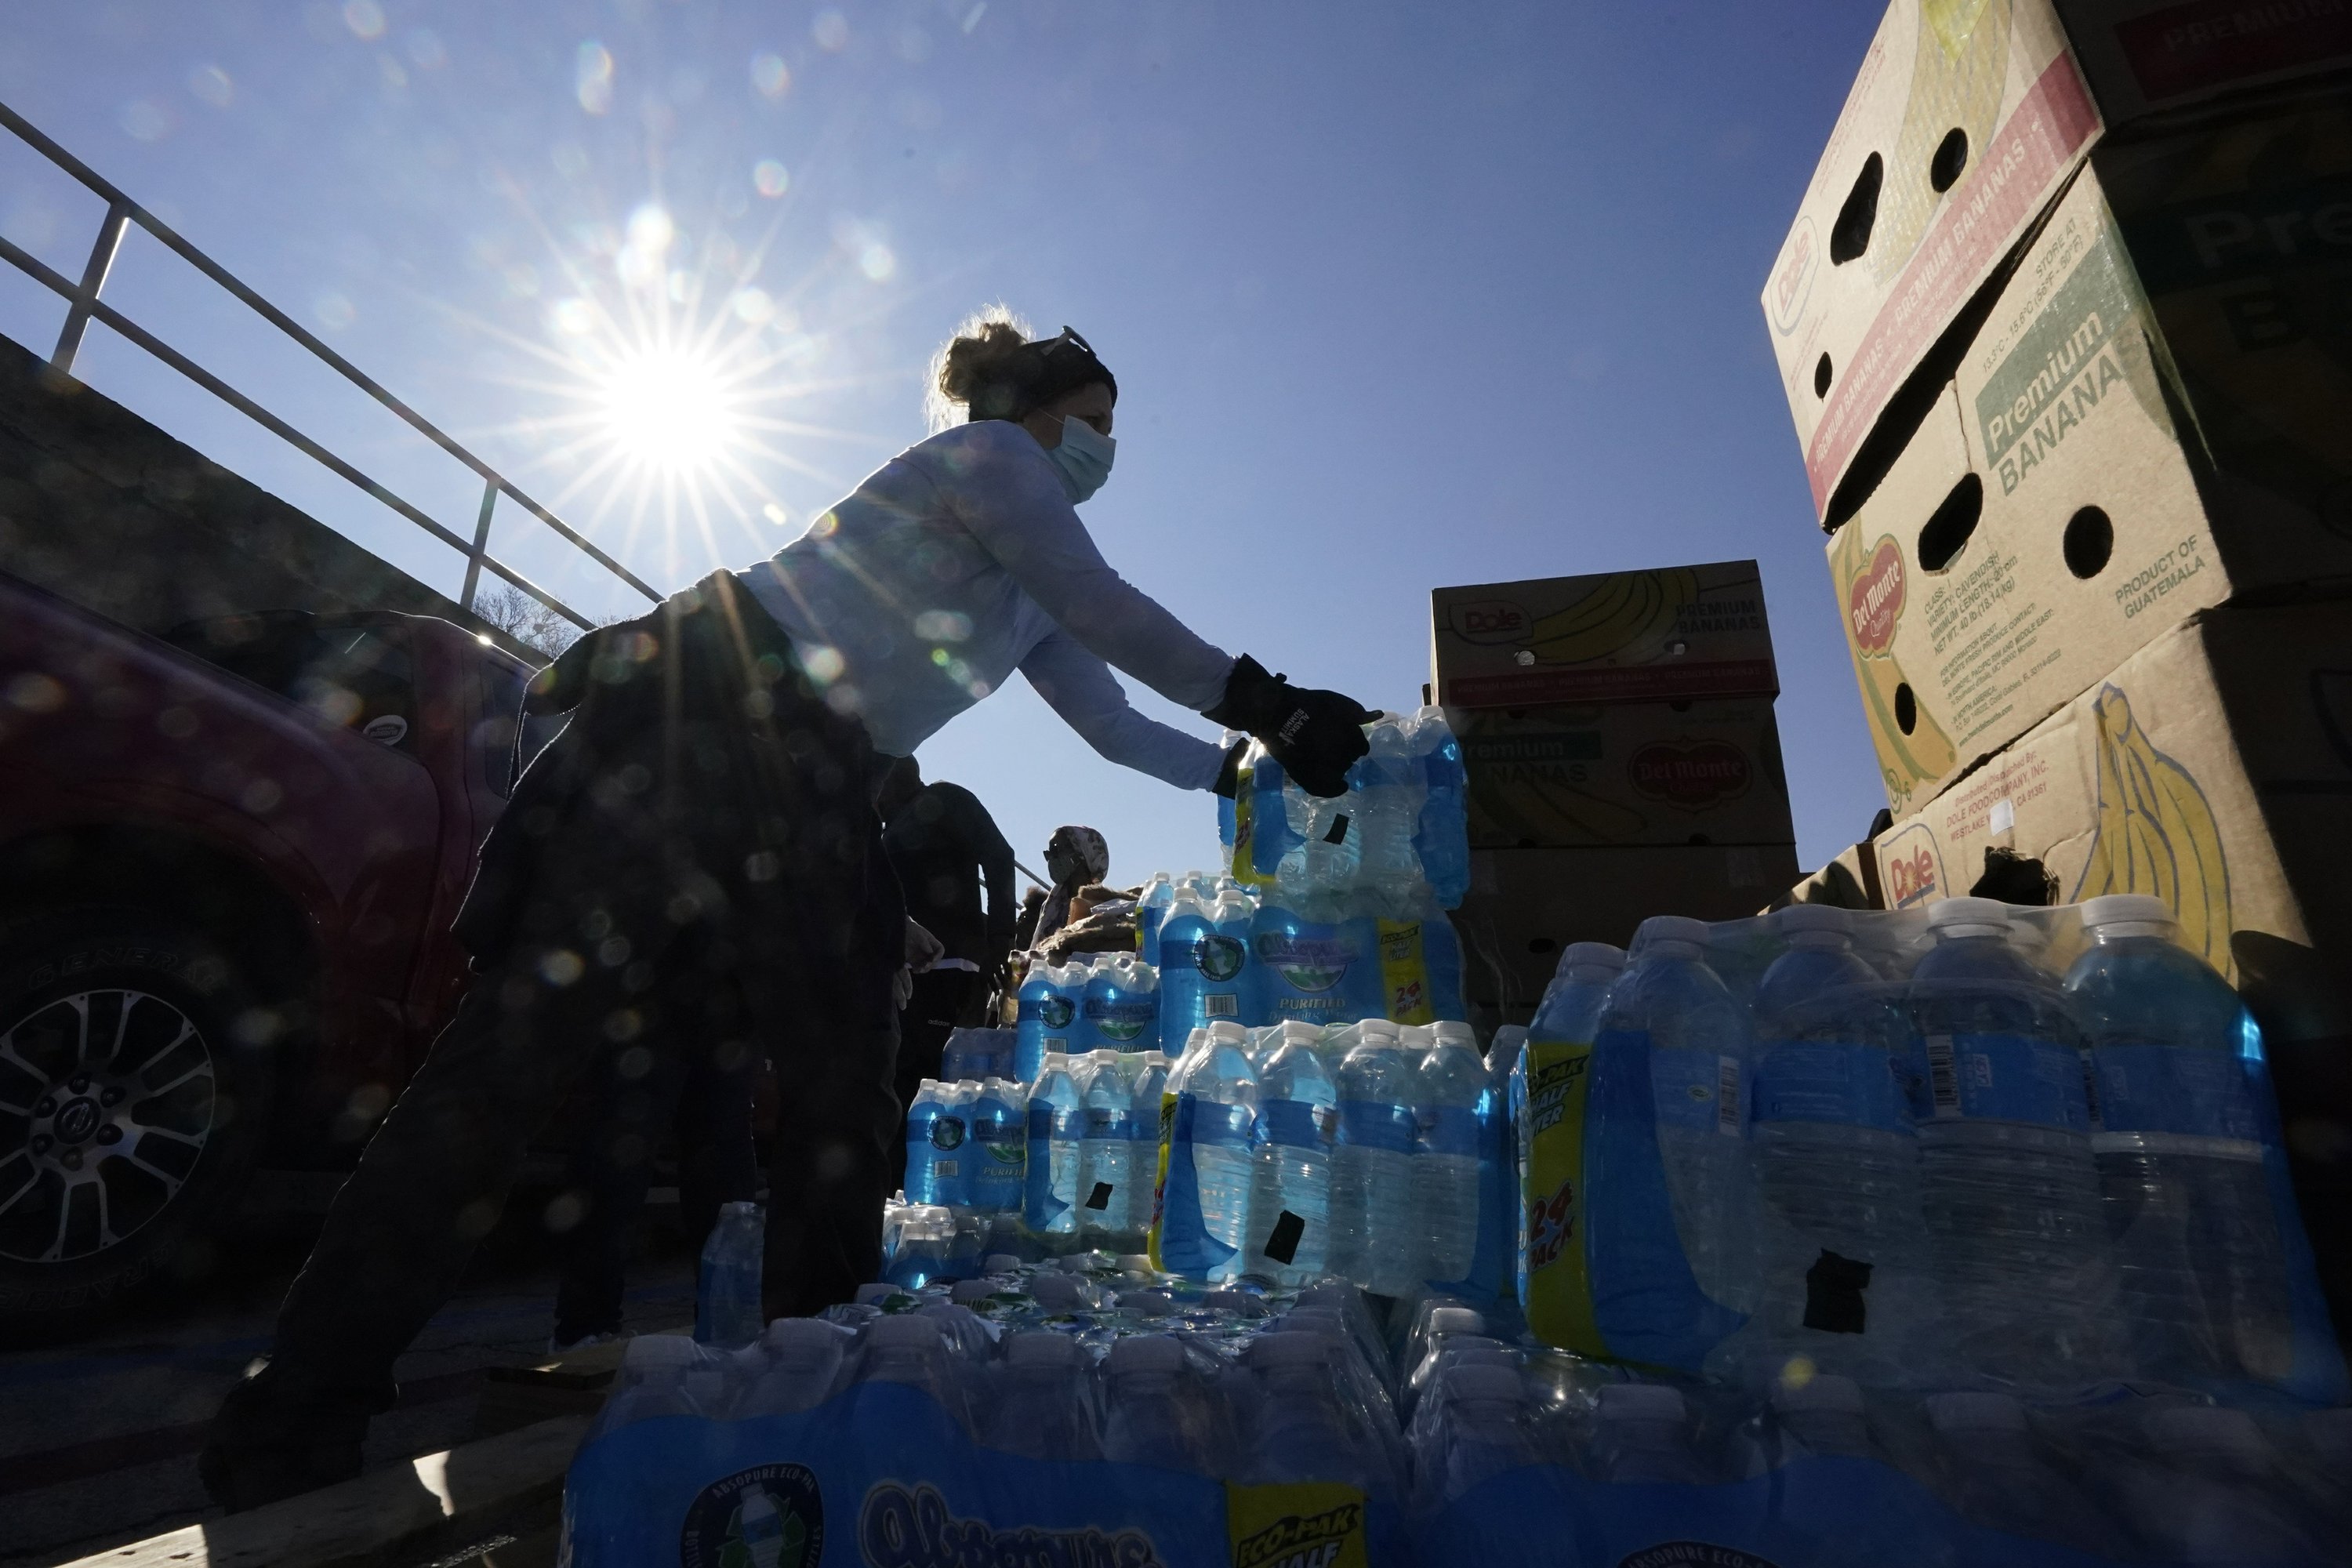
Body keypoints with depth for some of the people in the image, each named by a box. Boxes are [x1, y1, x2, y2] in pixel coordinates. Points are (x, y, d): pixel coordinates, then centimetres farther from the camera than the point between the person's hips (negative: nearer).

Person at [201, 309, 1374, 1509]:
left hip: (807, 791, 9)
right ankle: (301, 1408, 3)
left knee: (843, 1074, 3)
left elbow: (1110, 725, 25)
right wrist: (1263, 703, -7)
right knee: (533, 1030, -9)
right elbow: (1111, 613, -11)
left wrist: (1248, 774, 20)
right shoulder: (991, 450, 1)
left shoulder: (1028, 595, 24)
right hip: (709, 713, -9)